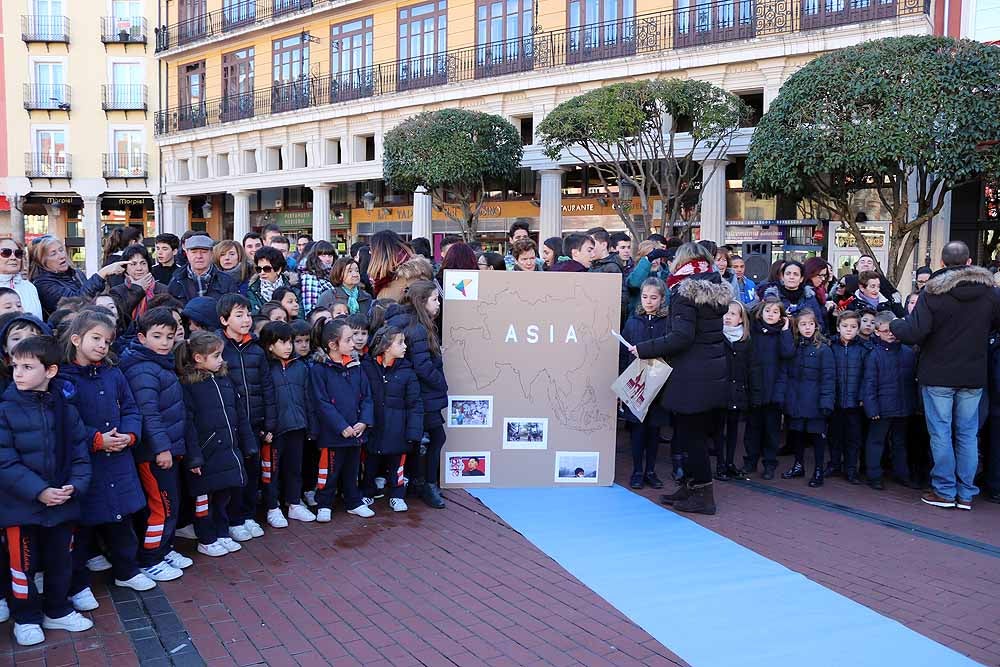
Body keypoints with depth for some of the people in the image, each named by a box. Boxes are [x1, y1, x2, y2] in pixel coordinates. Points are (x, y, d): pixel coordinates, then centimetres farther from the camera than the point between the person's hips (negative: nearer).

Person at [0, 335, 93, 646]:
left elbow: (80, 450, 3)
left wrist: (76, 485, -13)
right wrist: (39, 491, -20)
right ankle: (26, 618, 30)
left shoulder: (65, 407, 0)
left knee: (61, 561, 16)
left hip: (63, 503, 3)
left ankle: (57, 611, 36)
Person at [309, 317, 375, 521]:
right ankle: (324, 505, 22)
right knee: (330, 471, 6)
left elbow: (366, 396, 6)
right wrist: (342, 427, -18)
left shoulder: (356, 366, 5)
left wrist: (364, 421, -8)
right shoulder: (319, 369, -12)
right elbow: (322, 403, -15)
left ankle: (354, 502, 32)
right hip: (332, 433, -5)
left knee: (352, 469, 19)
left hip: (356, 430, 5)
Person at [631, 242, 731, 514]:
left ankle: (703, 495, 8)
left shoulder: (684, 291, -14)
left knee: (690, 433, 1)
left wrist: (644, 349, -17)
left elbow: (681, 337, -22)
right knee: (697, 431, 17)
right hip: (714, 372, 9)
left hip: (691, 376, -8)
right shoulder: (719, 290, 11)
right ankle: (692, 486, 27)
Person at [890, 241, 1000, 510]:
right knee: (967, 433, 11)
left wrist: (893, 325, 0)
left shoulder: (932, 292, -12)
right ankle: (966, 493, 17)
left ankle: (945, 491, 11)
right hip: (974, 376, 3)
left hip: (938, 375, -3)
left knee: (941, 433, 5)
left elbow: (913, 332, -19)